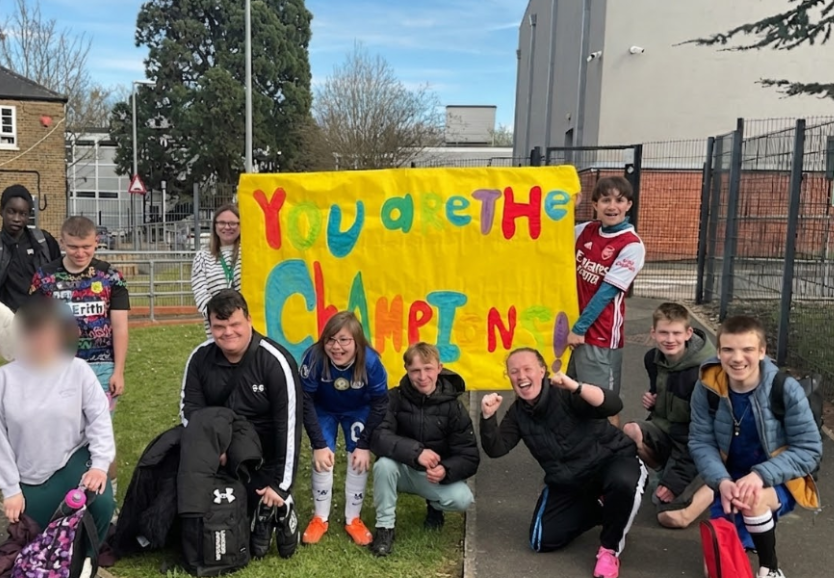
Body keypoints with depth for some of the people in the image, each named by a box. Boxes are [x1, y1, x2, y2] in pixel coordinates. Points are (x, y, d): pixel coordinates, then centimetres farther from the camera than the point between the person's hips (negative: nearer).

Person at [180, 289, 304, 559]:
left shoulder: (276, 361, -20)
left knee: (266, 499, -24)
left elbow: (289, 425, -20)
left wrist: (281, 484, -20)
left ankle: (280, 508, 9)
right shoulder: (200, 357, -6)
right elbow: (190, 408, 0)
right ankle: (260, 513, 14)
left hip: (266, 455, -4)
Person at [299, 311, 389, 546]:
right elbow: (306, 402, -25)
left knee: (359, 459, -6)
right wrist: (319, 444, -25)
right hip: (324, 410, 0)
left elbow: (380, 404, -21)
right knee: (322, 459, -7)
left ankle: (353, 519, 13)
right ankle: (320, 518, 13)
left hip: (358, 411, 0)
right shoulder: (314, 358, -37)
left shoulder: (370, 362, -35)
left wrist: (365, 445, -21)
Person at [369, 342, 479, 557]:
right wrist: (415, 451, -42)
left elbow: (470, 457, -15)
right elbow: (377, 437, -29)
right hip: (403, 470, -1)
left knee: (462, 499, -27)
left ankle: (434, 506, 10)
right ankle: (385, 527, -11)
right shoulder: (394, 398, -15)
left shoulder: (452, 406, -13)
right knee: (384, 464, -33)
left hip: (436, 475, 1)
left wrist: (445, 470, -36)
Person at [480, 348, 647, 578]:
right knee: (542, 541, -4)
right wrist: (488, 416, -27)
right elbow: (495, 449, -10)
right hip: (567, 484, 6)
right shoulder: (517, 413, -2)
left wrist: (576, 387, -48)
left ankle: (610, 548, -12)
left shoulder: (565, 394, -21)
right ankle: (598, 509, 19)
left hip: (611, 460, -5)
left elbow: (614, 405, -34)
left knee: (623, 483, -40)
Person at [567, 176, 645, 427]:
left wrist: (580, 328, -12)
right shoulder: (585, 230, 4)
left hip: (600, 334, -6)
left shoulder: (632, 246, -13)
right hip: (573, 327, 7)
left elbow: (606, 292, -15)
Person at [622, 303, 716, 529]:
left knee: (671, 516, -20)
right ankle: (668, 470, -3)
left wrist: (676, 479, -24)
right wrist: (652, 402, -6)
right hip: (666, 429, 5)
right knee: (630, 432, -29)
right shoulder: (652, 359, -2)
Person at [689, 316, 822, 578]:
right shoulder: (707, 388, -13)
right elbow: (700, 442, -10)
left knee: (753, 499, -37)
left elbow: (809, 450, -16)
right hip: (731, 481, 3)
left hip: (778, 483, -3)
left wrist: (761, 475, -30)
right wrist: (722, 482, -29)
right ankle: (753, 527, 29)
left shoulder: (786, 390, -20)